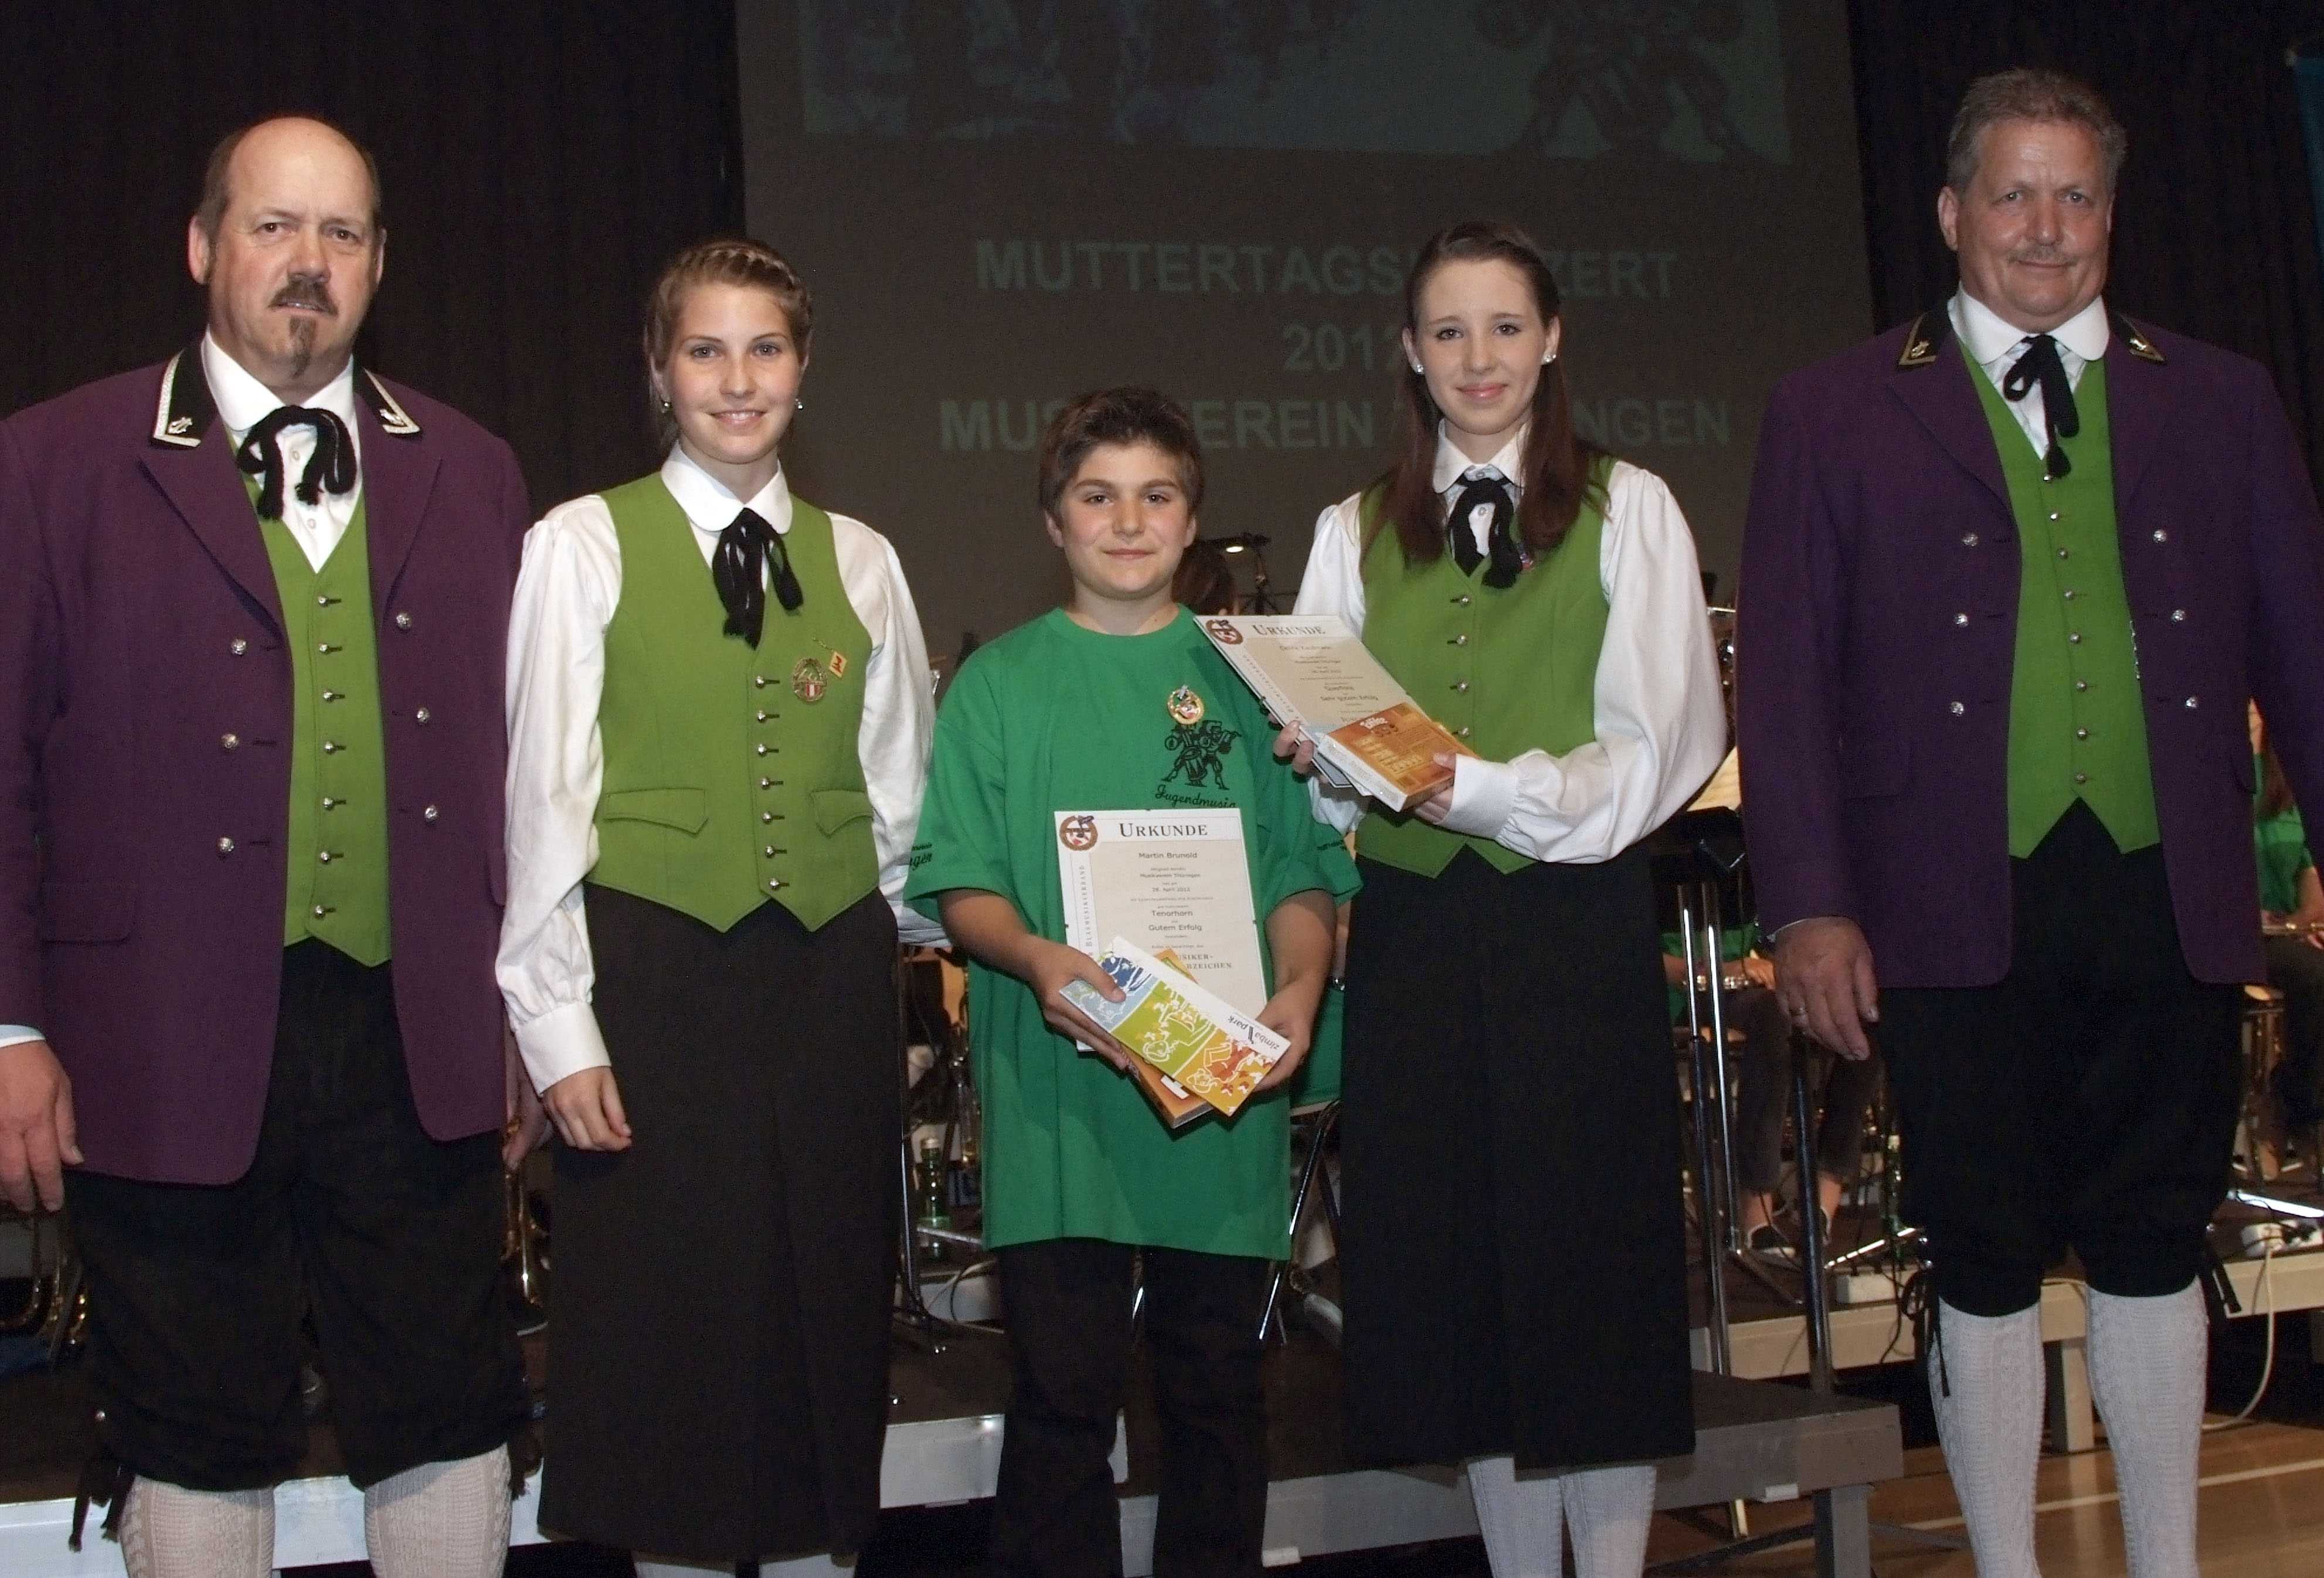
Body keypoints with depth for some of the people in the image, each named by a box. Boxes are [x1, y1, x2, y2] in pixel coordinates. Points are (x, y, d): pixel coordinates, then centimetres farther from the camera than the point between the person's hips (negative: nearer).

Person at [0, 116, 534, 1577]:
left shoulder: (469, 472, 9)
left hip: (418, 1043, 3)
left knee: (452, 1427, 10)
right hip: (172, 1052, -2)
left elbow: (511, 757, 8)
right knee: (198, 1446, 12)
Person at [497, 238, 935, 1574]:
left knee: (829, 1310, 9)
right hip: (657, 974, -3)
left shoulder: (860, 559, 9)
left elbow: (898, 793, 12)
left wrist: (888, 950, 8)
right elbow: (544, 800, -3)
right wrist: (559, 1025, -7)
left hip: (832, 975, 3)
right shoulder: (584, 546, 0)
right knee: (670, 1326, 3)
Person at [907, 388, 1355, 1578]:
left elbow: (1304, 872, 8)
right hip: (1057, 1091, -1)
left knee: (1216, 1388, 10)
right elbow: (960, 881, 2)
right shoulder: (1000, 681, 6)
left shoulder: (1245, 677, 10)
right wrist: (1036, 958, -18)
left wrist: (1299, 987, -11)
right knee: (1063, 1392, 1)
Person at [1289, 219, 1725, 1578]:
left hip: (1578, 921, -3)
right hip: (1414, 930, 3)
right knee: (1460, 1262, 5)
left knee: (1593, 1259, -1)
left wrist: (1474, 787, -18)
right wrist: (1314, 754, -14)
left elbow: (1657, 745, -5)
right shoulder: (1354, 535, 14)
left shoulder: (1626, 510, 4)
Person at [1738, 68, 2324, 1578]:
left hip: (2169, 895, 2)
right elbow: (1785, 673, 0)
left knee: (2153, 1243, 11)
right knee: (1988, 1261, 6)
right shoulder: (1837, 412, 5)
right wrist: (1809, 901, -7)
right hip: (1961, 907, -2)